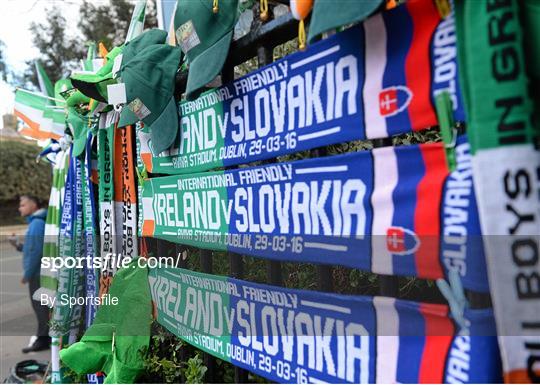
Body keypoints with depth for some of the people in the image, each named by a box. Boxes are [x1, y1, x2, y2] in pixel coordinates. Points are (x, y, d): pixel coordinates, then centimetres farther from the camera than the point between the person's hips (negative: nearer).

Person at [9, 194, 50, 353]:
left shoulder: (37, 224, -16)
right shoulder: (36, 222, 15)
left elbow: (36, 251, -21)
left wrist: (27, 274, -15)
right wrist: (18, 245, 8)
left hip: (37, 272, -10)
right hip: (40, 272, 10)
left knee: (40, 305, -3)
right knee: (41, 305, 15)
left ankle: (43, 339, 3)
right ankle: (45, 338, 23)